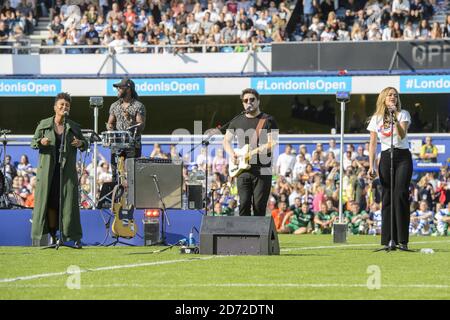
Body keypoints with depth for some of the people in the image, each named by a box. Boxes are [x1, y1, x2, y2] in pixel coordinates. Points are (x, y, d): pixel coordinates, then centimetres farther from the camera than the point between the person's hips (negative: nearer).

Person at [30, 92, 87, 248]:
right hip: (48, 170, 0)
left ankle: (75, 237, -2)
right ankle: (53, 236, 9)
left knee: (69, 202, -5)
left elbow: (85, 144, 16)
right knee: (50, 202, 1)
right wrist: (41, 142, -13)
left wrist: (81, 143, -7)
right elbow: (33, 143, 9)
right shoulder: (44, 124, 5)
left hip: (67, 170, 0)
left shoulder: (74, 127, 8)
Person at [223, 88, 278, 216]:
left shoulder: (268, 120, 1)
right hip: (243, 170, 3)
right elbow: (226, 141, 20)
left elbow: (273, 143, -8)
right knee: (244, 204, -4)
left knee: (259, 206, -4)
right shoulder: (237, 121, 14)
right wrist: (232, 154, -1)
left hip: (262, 170, -3)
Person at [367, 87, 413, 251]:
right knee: (387, 198, -1)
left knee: (401, 195, -13)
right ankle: (388, 240, 1)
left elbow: (402, 135, -14)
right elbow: (372, 143, 8)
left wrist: (395, 118, -24)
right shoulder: (376, 118, 9)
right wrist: (371, 166, 1)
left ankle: (402, 241, -14)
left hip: (403, 157, -2)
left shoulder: (403, 114, 2)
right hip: (386, 158, 2)